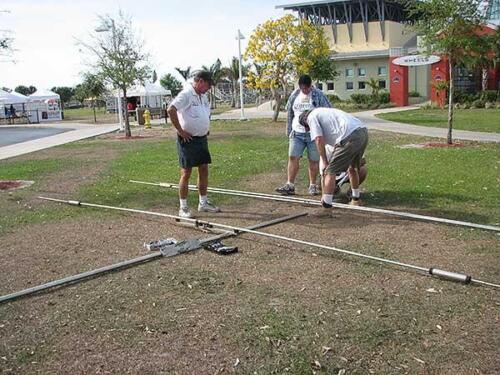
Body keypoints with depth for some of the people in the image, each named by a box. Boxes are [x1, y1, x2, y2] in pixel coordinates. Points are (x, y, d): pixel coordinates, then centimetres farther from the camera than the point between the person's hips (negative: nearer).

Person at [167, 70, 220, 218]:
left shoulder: (203, 96, 13)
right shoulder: (186, 94, -15)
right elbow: (171, 110, -27)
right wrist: (180, 130, -22)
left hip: (202, 138, 9)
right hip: (188, 139, -8)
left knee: (204, 170, 12)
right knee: (186, 173, -2)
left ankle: (203, 203, 24)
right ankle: (183, 208, 6)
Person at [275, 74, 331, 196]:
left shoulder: (319, 95, -3)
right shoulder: (294, 95, 7)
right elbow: (289, 114, 16)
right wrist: (289, 131, 15)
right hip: (297, 133, 3)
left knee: (313, 161, 2)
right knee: (293, 158, -4)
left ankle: (313, 186, 14)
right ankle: (290, 185, 0)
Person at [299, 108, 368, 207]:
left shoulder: (311, 117, 10)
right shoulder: (324, 112, 36)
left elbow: (319, 139, -3)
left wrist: (325, 163, 4)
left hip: (350, 137, -9)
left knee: (330, 171, 2)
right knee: (353, 168, 28)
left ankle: (326, 203, 7)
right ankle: (355, 200, 41)